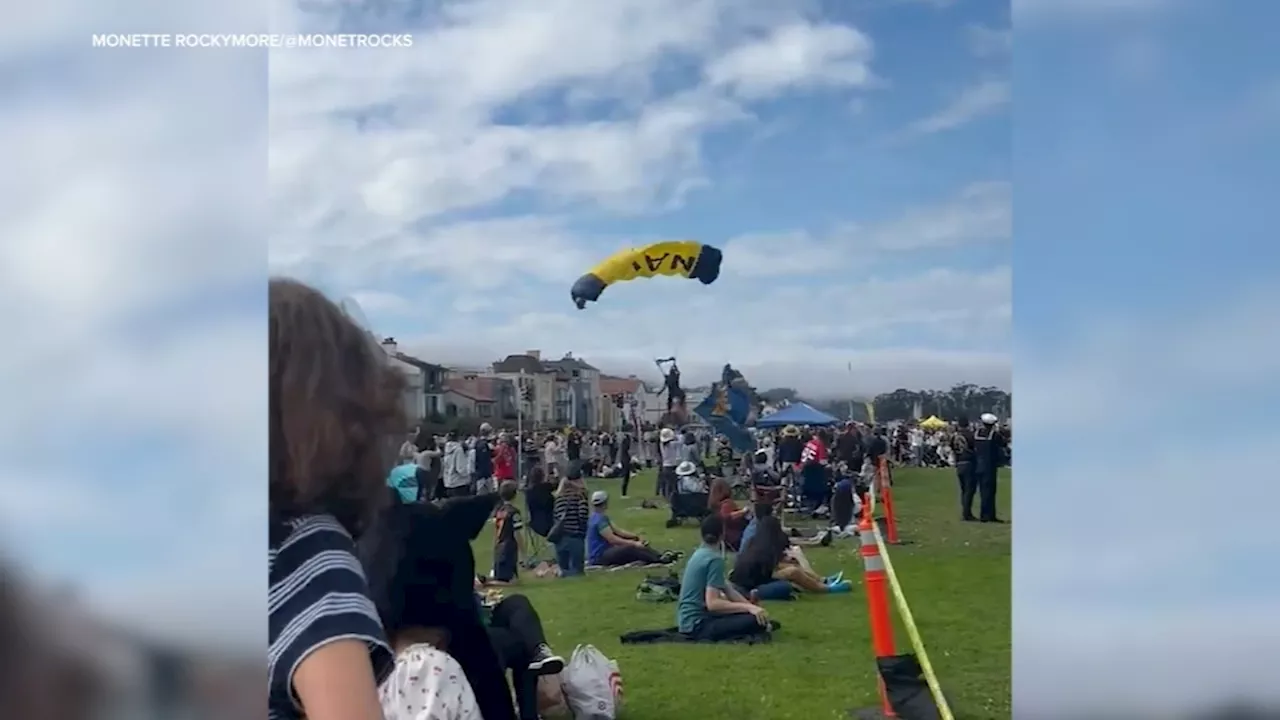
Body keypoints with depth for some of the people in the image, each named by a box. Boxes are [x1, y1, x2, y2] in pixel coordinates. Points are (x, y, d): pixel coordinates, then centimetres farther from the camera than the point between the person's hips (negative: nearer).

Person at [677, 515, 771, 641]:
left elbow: (728, 590, 16)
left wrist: (750, 606, 5)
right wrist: (749, 607, -24)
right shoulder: (715, 559, -17)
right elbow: (712, 603, -25)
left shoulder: (701, 553, 12)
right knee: (757, 621, -23)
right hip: (698, 624, -10)